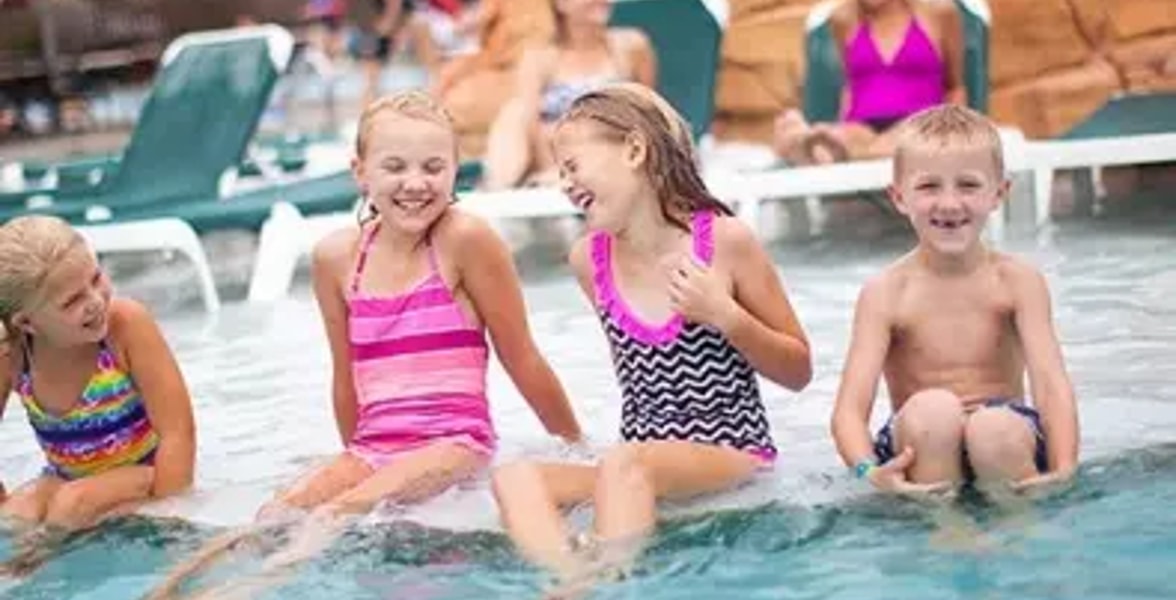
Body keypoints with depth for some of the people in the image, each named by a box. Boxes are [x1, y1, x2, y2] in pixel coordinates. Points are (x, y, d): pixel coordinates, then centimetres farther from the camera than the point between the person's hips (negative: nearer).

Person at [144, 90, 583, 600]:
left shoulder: (466, 240, -9)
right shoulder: (338, 257, 5)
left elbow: (522, 360, 0)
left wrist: (578, 449, 8)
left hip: (456, 444, -4)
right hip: (372, 450, 4)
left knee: (338, 515, -29)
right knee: (277, 515, -22)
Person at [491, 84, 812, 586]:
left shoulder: (724, 241, -7)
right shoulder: (589, 260, 6)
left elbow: (799, 371, -1)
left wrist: (724, 314, -15)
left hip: (735, 458, -5)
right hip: (641, 461, 5)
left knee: (624, 464, -36)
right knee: (514, 479, -23)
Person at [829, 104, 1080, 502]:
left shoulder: (1017, 281, -1)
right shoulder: (885, 293, -4)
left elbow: (1050, 382, -13)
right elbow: (850, 407, -13)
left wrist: (1064, 467, -32)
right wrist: (868, 470, -35)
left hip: (1002, 432, 0)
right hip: (920, 447, 0)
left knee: (994, 427, -34)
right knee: (932, 408, -32)